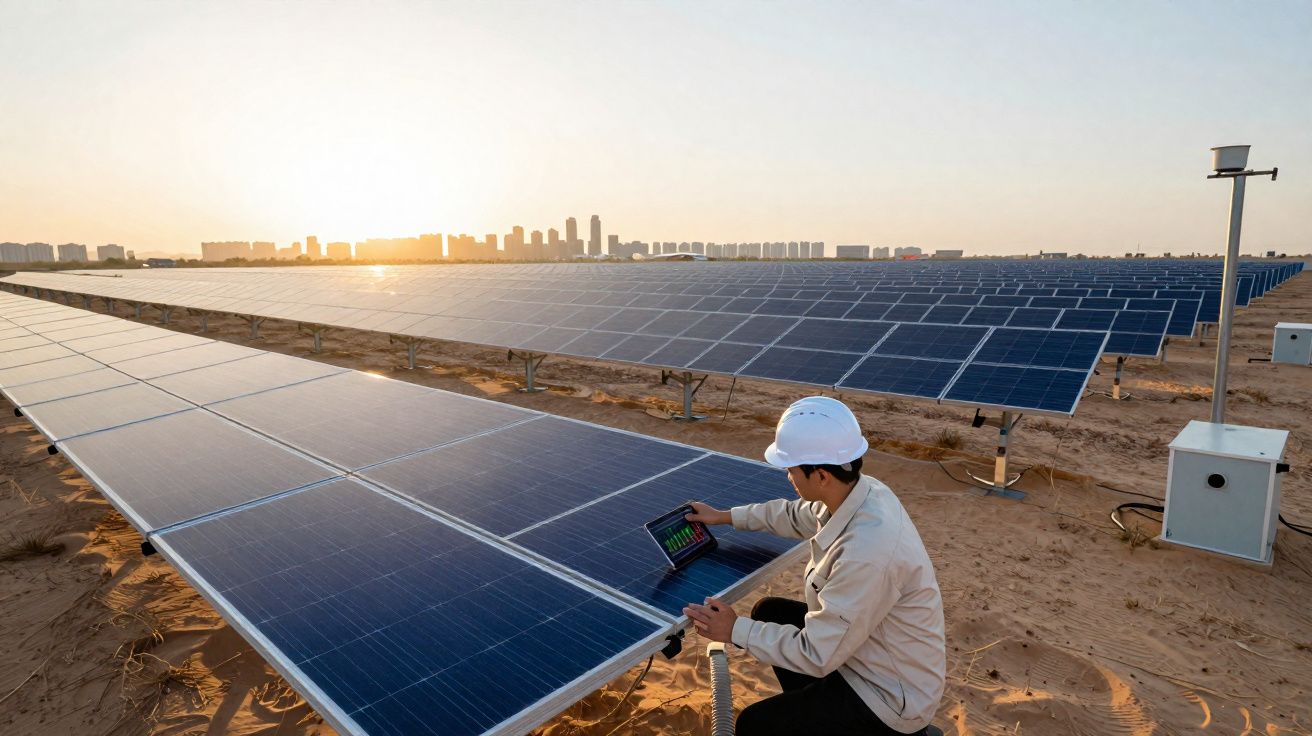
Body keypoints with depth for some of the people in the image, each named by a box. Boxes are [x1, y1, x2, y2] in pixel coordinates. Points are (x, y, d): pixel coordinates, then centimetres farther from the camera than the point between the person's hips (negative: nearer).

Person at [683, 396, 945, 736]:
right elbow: (796, 515, 11)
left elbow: (816, 657, -28)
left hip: (891, 695, -8)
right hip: (862, 647, 8)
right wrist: (726, 516, 15)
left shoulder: (867, 554, -38)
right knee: (769, 612, 18)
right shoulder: (859, 491, -12)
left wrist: (736, 630, -17)